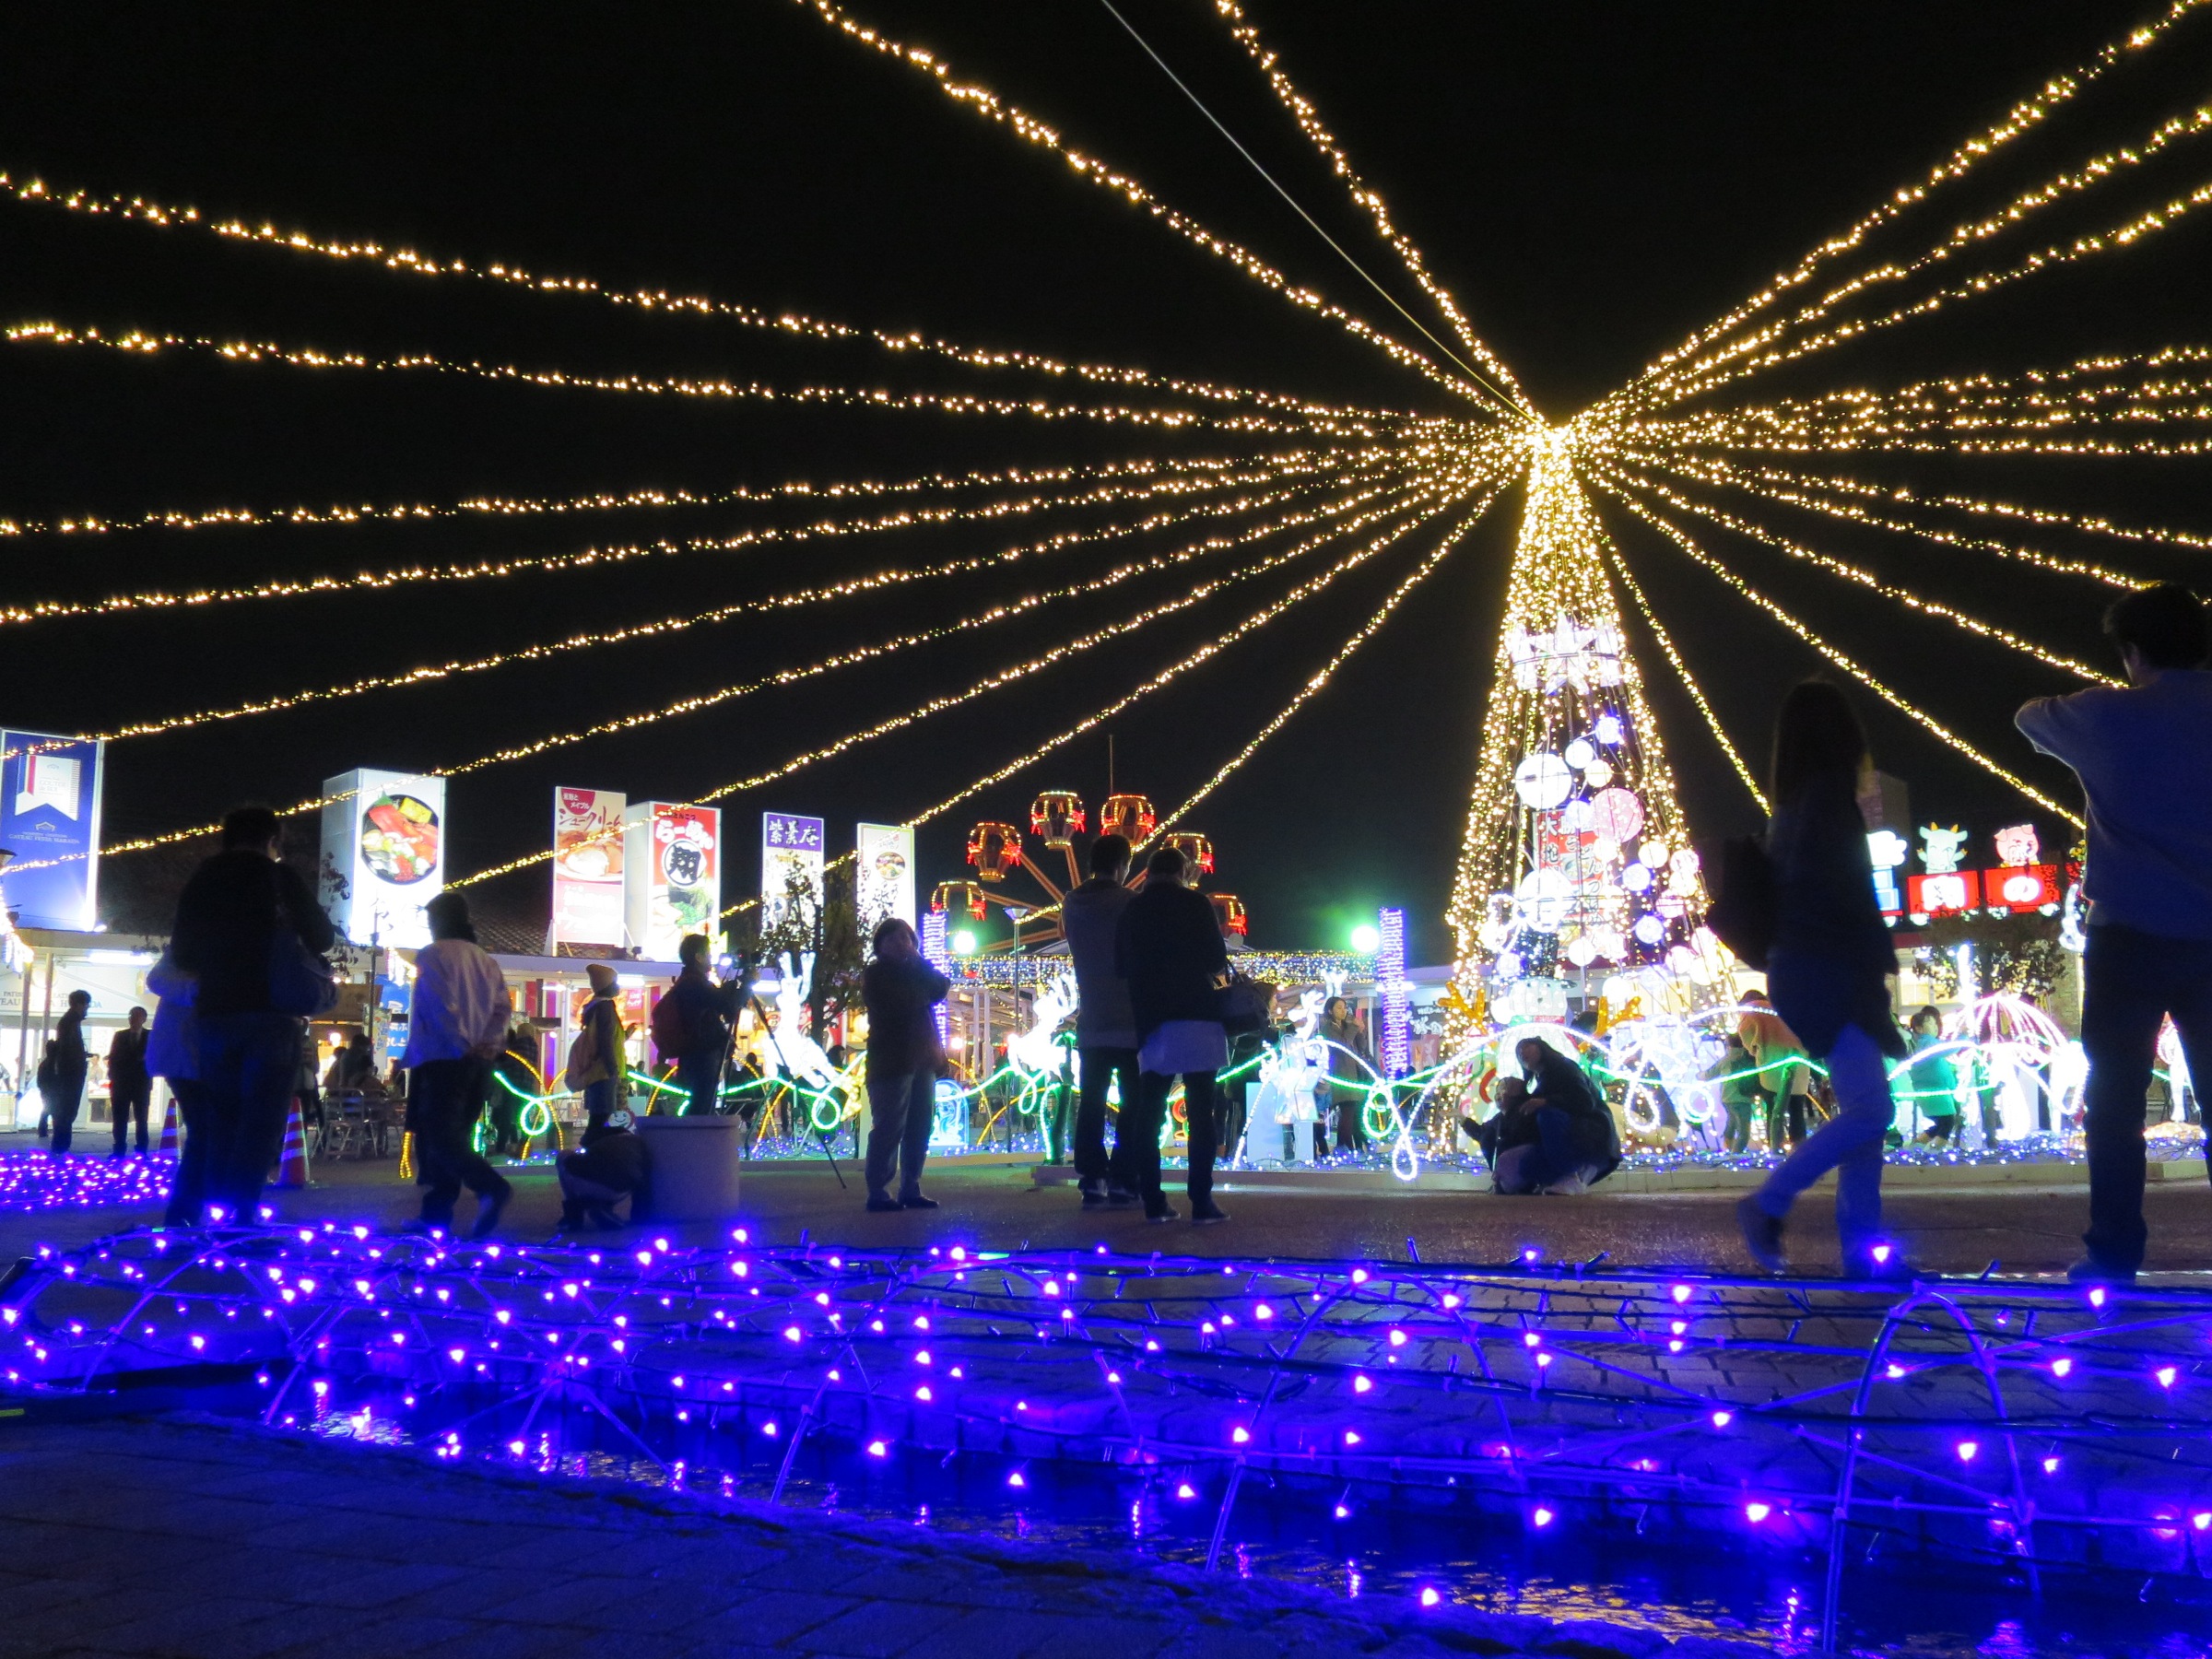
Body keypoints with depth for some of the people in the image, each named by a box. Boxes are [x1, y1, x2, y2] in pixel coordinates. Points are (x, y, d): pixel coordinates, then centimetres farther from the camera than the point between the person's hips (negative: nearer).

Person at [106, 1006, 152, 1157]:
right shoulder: (119, 1036, 10)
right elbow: (112, 1059, 8)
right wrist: (114, 1079, -1)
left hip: (141, 1085, -1)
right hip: (121, 1085, 1)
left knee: (141, 1120, 1)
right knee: (120, 1121, 0)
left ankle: (142, 1154, 3)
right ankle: (119, 1152, 3)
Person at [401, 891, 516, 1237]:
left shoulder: (432, 955, -5)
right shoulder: (484, 958, 15)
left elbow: (440, 1007, -15)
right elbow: (503, 1006, 4)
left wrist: (462, 1046, -14)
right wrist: (489, 1042, -5)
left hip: (443, 1058, -7)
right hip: (478, 1062, 7)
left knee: (439, 1135, -11)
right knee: (453, 1134, 11)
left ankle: (491, 1188, -32)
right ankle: (437, 1212, 11)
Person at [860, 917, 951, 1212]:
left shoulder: (915, 971, 22)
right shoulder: (875, 975, 1)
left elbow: (941, 987, 4)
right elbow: (898, 1005, -14)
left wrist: (919, 962, -6)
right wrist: (924, 994, -1)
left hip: (923, 1059, 7)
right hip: (891, 1061, -7)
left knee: (919, 1128, 3)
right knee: (890, 1128, -10)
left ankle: (910, 1189, 8)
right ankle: (878, 1192, -8)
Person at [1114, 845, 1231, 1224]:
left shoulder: (1131, 911, 12)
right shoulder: (1195, 903, 0)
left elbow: (1121, 967, 16)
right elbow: (1217, 958, -2)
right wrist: (1219, 975, 18)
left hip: (1151, 1021, 4)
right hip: (1195, 1016, -4)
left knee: (1148, 1111, 6)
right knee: (1201, 1111, -4)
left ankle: (1153, 1201, 1)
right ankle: (1201, 1201, -10)